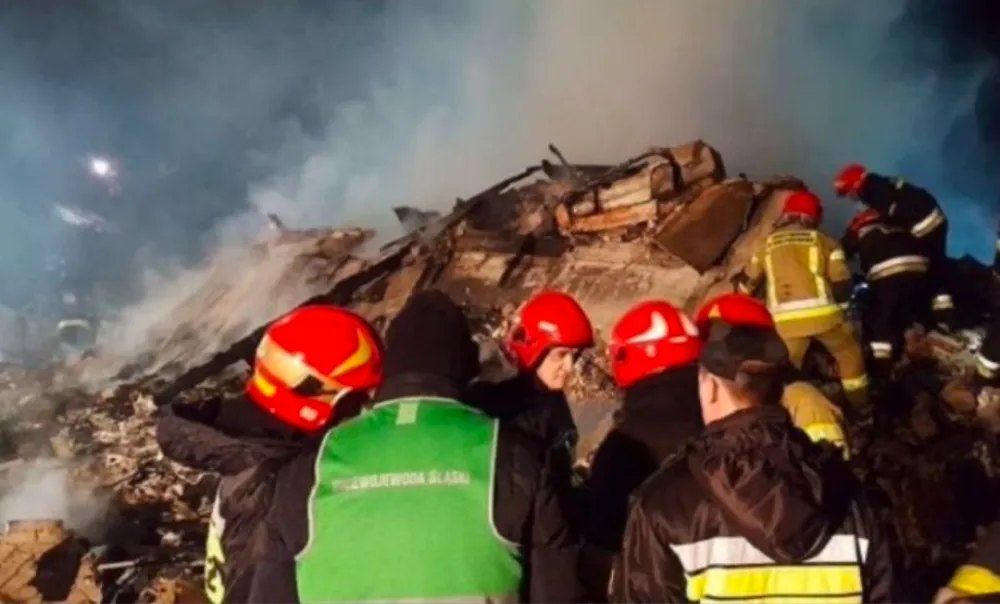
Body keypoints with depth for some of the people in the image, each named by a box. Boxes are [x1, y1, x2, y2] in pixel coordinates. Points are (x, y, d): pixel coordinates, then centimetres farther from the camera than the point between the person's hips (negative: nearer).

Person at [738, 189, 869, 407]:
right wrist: (839, 305, 27)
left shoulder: (768, 244, 20)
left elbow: (747, 285, 28)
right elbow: (841, 283, 8)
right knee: (849, 353, 23)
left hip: (785, 320, 1)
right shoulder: (823, 241, 14)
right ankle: (860, 407, 28)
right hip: (822, 313, -1)